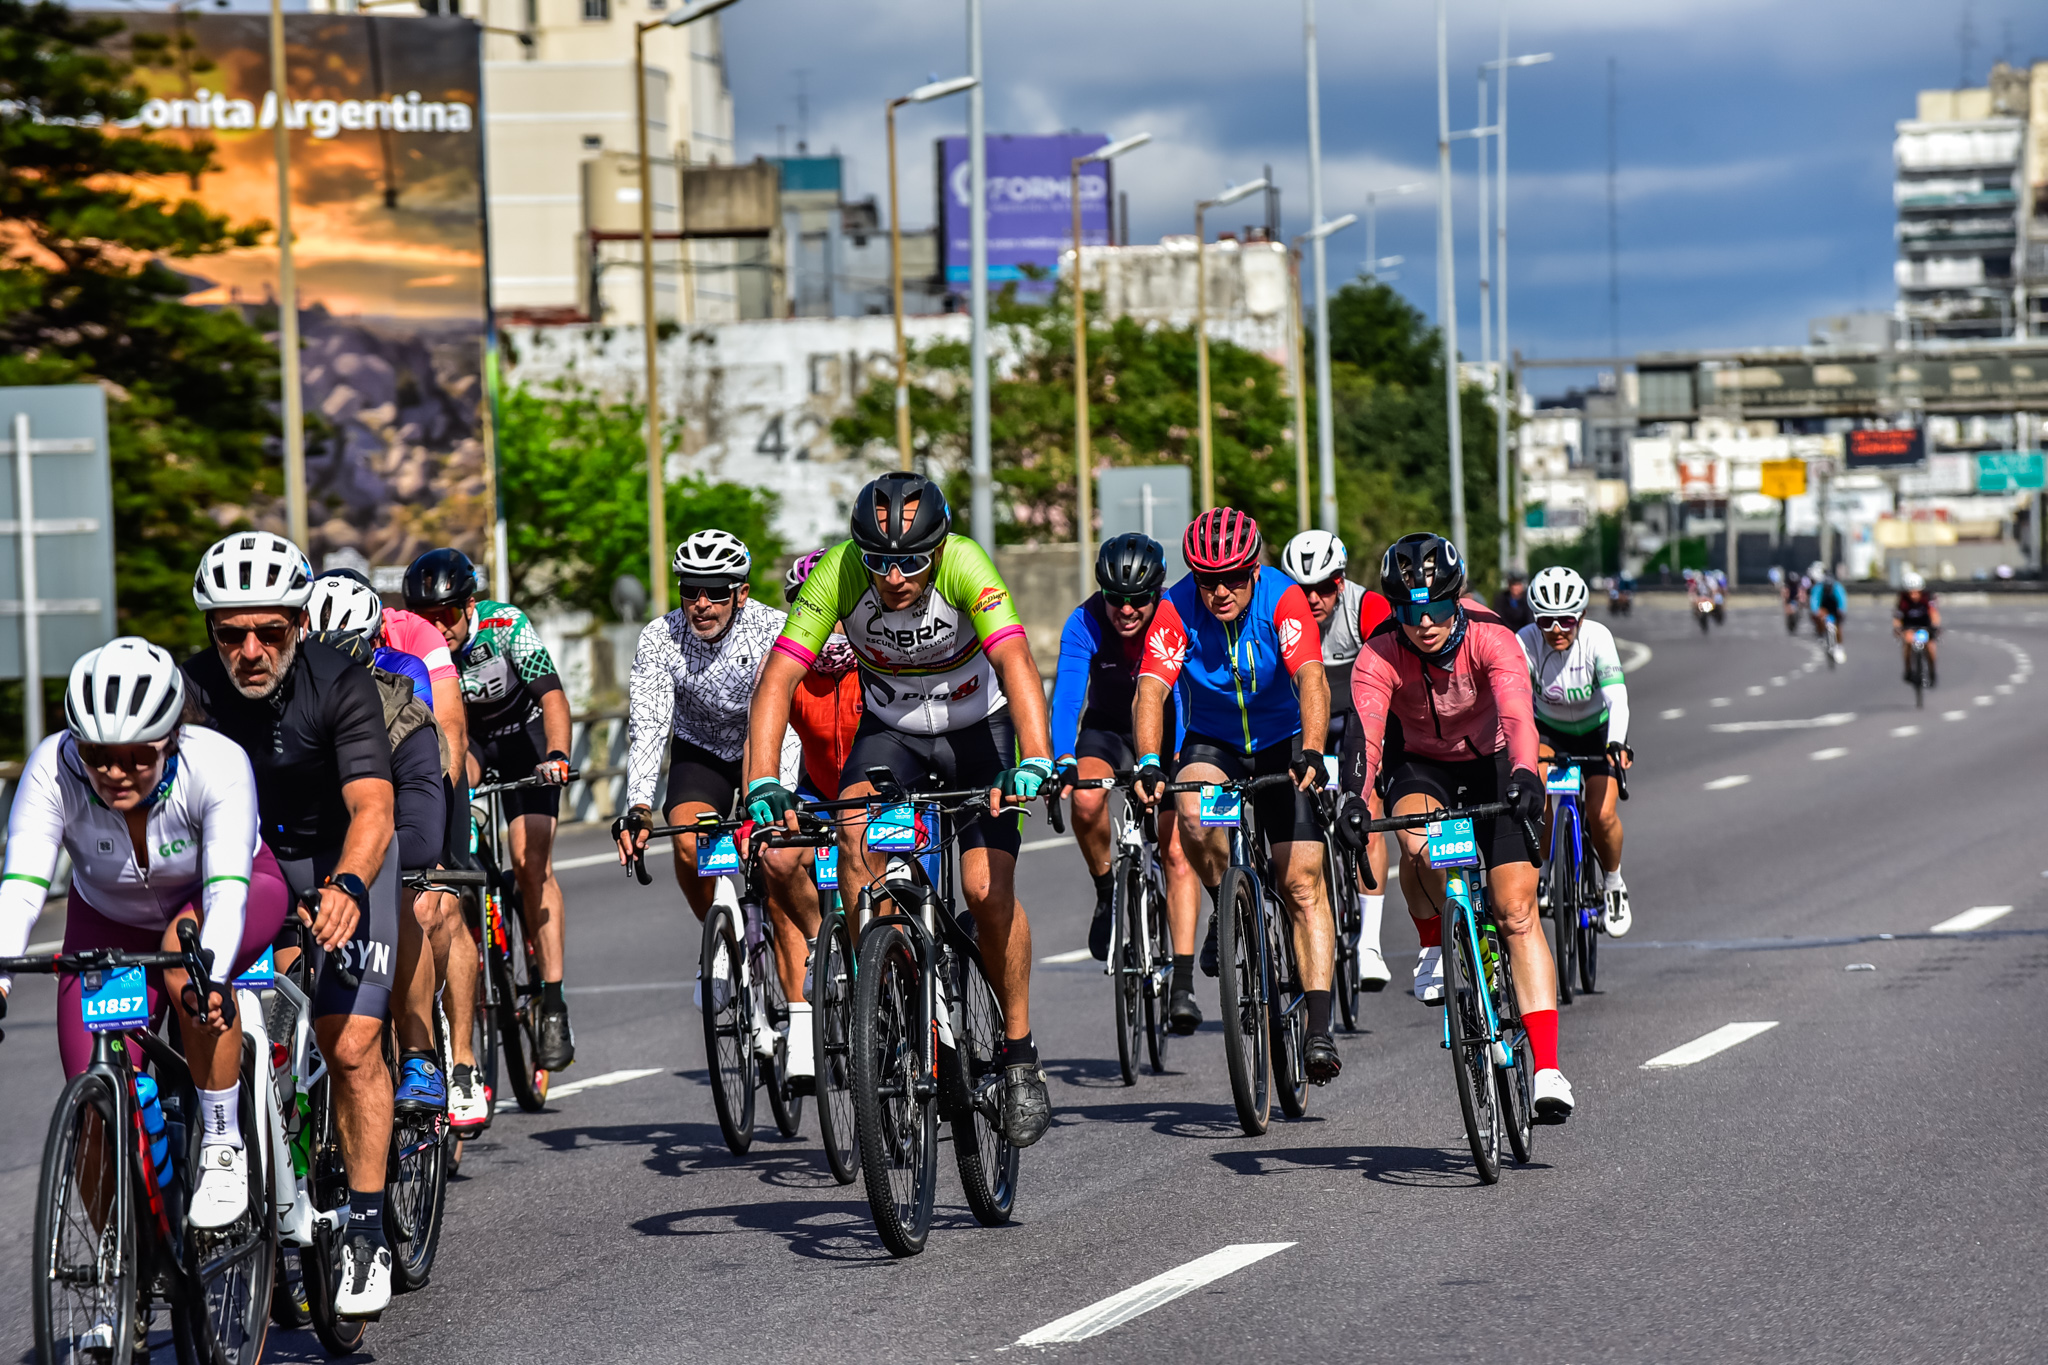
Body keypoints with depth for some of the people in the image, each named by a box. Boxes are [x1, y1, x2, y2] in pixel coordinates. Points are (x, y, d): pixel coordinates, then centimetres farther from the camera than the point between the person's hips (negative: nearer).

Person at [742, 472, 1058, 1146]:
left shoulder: (965, 565, -31)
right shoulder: (838, 572, -27)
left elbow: (1016, 663, -43)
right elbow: (778, 677, -30)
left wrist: (1035, 763, -59)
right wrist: (763, 783, -43)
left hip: (978, 727, -2)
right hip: (890, 729, 2)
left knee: (988, 891, -15)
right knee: (856, 832, -29)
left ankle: (1019, 1056, 4)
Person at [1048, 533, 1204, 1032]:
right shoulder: (1085, 624, -24)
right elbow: (1066, 693, -34)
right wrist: (1062, 762, -49)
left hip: (1170, 734, -1)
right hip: (1108, 730, 1)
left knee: (1177, 852, -14)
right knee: (1087, 801, -32)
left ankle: (1183, 986, -15)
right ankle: (1108, 893, -4)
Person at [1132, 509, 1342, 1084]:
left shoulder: (1283, 600, -24)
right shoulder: (1176, 609, -21)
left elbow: (1310, 679, -36)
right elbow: (1151, 690, -31)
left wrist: (1310, 753, -53)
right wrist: (1149, 764, -48)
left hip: (1282, 745, -1)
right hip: (1212, 744, 1)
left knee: (1302, 885, -9)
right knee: (1196, 817, -33)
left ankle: (1319, 1030, -7)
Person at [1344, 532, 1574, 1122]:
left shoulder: (1491, 640, -27)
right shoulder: (1378, 658, -23)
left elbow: (1517, 714, -43)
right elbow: (1365, 732, -37)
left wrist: (1523, 774, -62)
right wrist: (1355, 799, -56)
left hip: (1494, 766, -1)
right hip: (1425, 768, 1)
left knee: (1517, 912, -13)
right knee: (1416, 840, -35)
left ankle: (1548, 1069, -16)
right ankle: (1434, 945, -5)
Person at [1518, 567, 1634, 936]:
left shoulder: (1597, 638, -28)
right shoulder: (1525, 642, -27)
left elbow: (1617, 697, -37)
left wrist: (1616, 744, -54)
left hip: (1596, 730, -1)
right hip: (1547, 730, 1)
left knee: (1602, 814, -15)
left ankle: (1614, 884, 14)